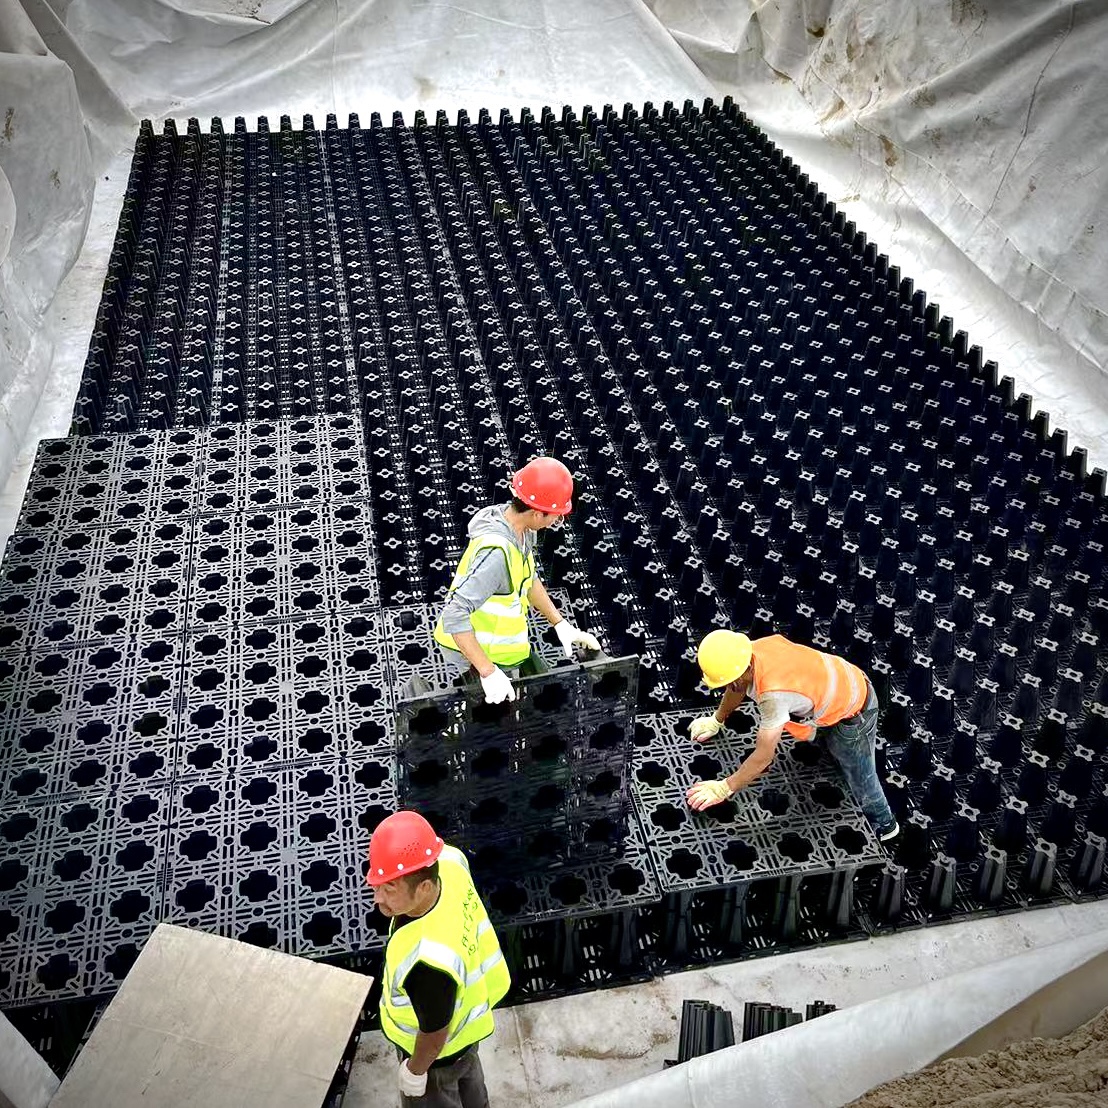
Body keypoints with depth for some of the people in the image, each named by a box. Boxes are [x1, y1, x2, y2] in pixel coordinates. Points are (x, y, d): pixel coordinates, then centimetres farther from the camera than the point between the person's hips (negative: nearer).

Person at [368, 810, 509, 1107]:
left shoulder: (428, 960, -49)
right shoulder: (449, 863, -31)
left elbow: (435, 1034, -30)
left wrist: (415, 1070, -9)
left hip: (439, 1049, -6)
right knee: (466, 1077, 37)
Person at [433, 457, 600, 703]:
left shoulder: (517, 524, -9)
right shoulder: (497, 553, -36)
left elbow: (528, 578, 8)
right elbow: (454, 615, -38)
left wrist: (561, 625, 4)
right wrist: (488, 672, -38)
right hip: (469, 651, -9)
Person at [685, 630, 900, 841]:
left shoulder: (774, 693, -42)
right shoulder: (747, 652, -19)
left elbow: (764, 755, -36)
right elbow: (737, 687, 6)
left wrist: (724, 789, -28)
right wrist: (716, 721, 17)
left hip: (853, 711, -7)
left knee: (858, 776, 13)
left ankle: (883, 825, 36)